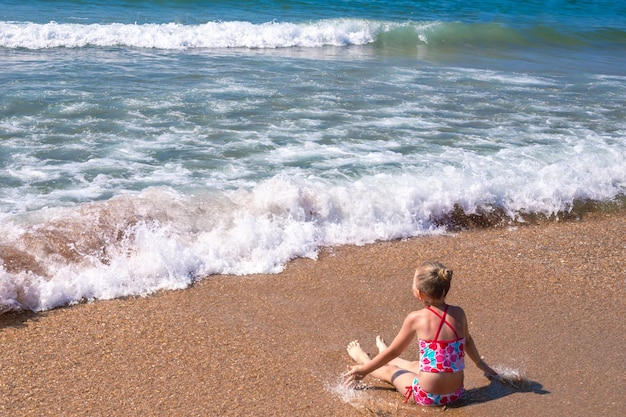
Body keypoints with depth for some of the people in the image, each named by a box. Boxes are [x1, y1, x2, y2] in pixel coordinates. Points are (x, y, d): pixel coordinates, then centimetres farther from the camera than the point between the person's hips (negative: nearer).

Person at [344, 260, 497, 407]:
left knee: (390, 370, 25)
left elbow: (394, 351, -6)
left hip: (427, 397, -5)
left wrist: (364, 369, 9)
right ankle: (385, 356, 62)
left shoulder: (415, 318, -18)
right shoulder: (459, 313, -6)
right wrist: (480, 364, 35)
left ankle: (362, 359, 53)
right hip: (456, 393, 5)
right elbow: (467, 341, 14)